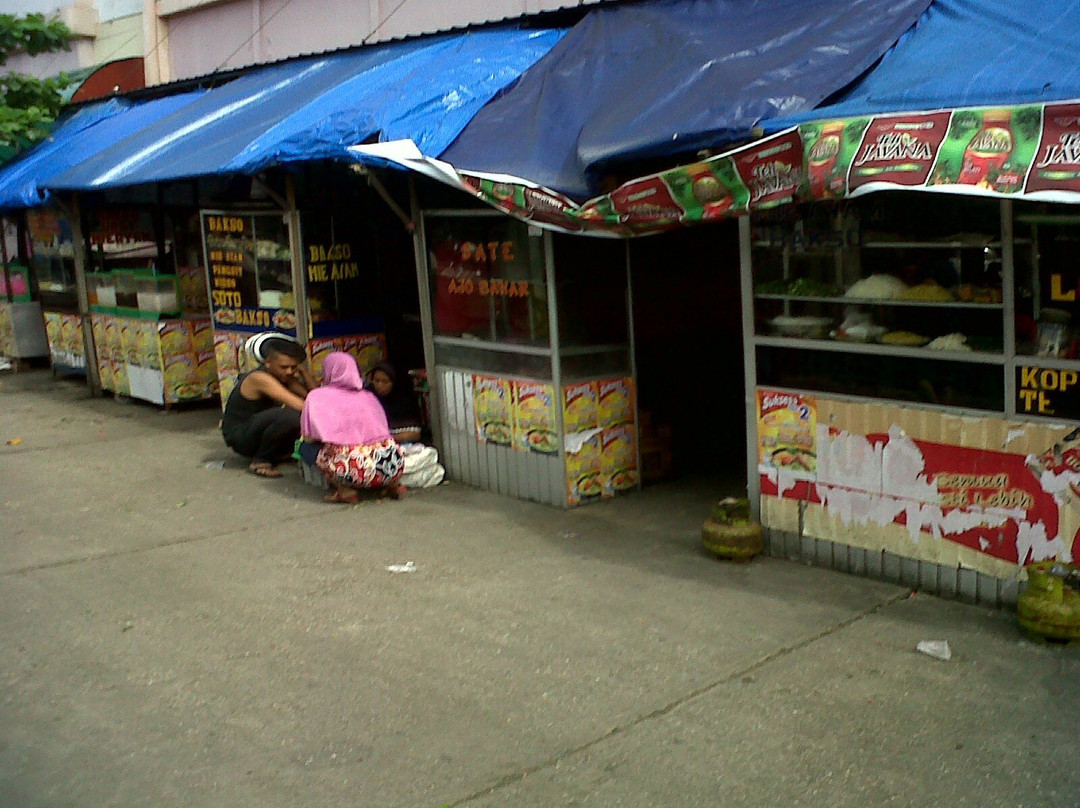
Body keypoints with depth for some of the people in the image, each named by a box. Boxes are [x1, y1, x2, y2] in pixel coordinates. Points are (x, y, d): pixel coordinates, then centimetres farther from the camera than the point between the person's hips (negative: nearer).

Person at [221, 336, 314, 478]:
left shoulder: (285, 377, 3)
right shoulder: (259, 378, -24)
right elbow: (300, 406, -32)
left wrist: (304, 371, -8)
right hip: (239, 436, -9)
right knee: (289, 415, -34)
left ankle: (275, 452, 7)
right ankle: (260, 461, -15)